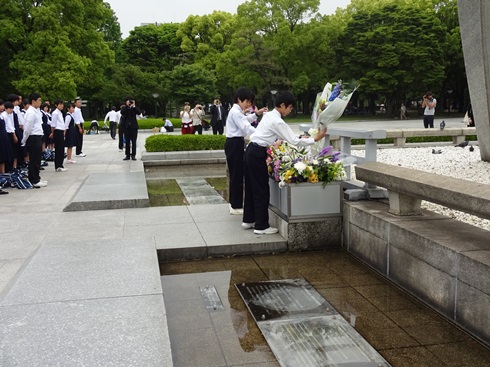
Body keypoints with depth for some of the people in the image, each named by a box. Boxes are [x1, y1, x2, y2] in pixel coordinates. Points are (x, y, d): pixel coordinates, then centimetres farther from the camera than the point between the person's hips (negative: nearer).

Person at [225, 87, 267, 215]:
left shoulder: (237, 111, 16)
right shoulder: (236, 112, -16)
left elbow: (244, 120, 29)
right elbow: (247, 128, -25)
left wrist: (256, 114, 15)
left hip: (234, 144, 11)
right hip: (235, 144, -11)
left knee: (235, 174, 17)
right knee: (237, 175, -5)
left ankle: (234, 203, 27)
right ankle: (236, 206, 2)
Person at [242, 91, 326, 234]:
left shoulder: (269, 115, 13)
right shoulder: (277, 121, -16)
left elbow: (286, 136, 20)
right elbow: (293, 141, -15)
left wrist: (300, 137, 14)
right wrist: (314, 139, -8)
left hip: (251, 151, 10)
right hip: (258, 154, -10)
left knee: (252, 187, 18)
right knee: (262, 190, -1)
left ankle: (249, 220, 29)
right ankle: (261, 226, 6)